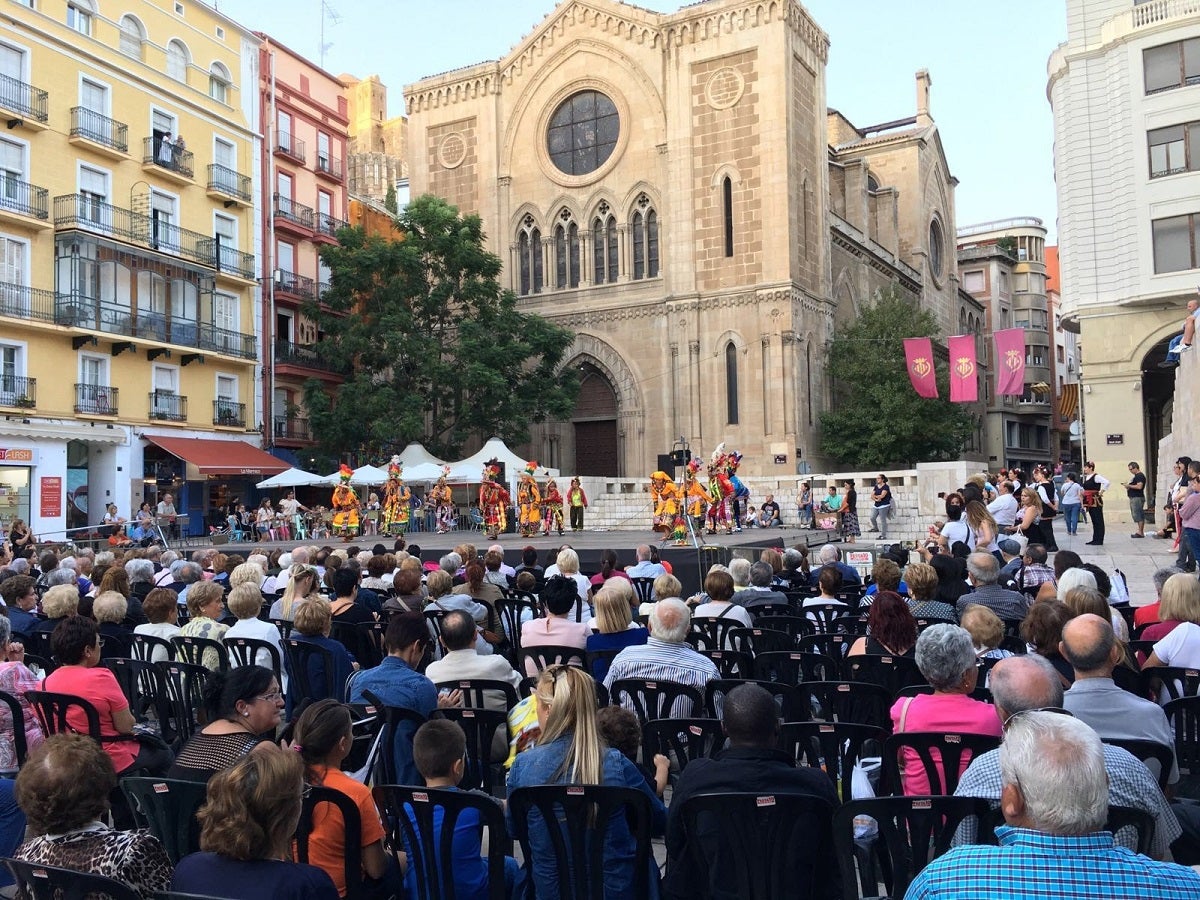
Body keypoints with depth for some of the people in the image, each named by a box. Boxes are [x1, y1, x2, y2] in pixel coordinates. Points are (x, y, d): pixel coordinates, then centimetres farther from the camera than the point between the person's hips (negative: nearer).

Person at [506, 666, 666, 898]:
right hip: (619, 888, -2)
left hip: (551, 889, 2)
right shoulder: (616, 764, -17)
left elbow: (513, 829, 5)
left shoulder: (523, 765, -13)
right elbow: (661, 823, -1)